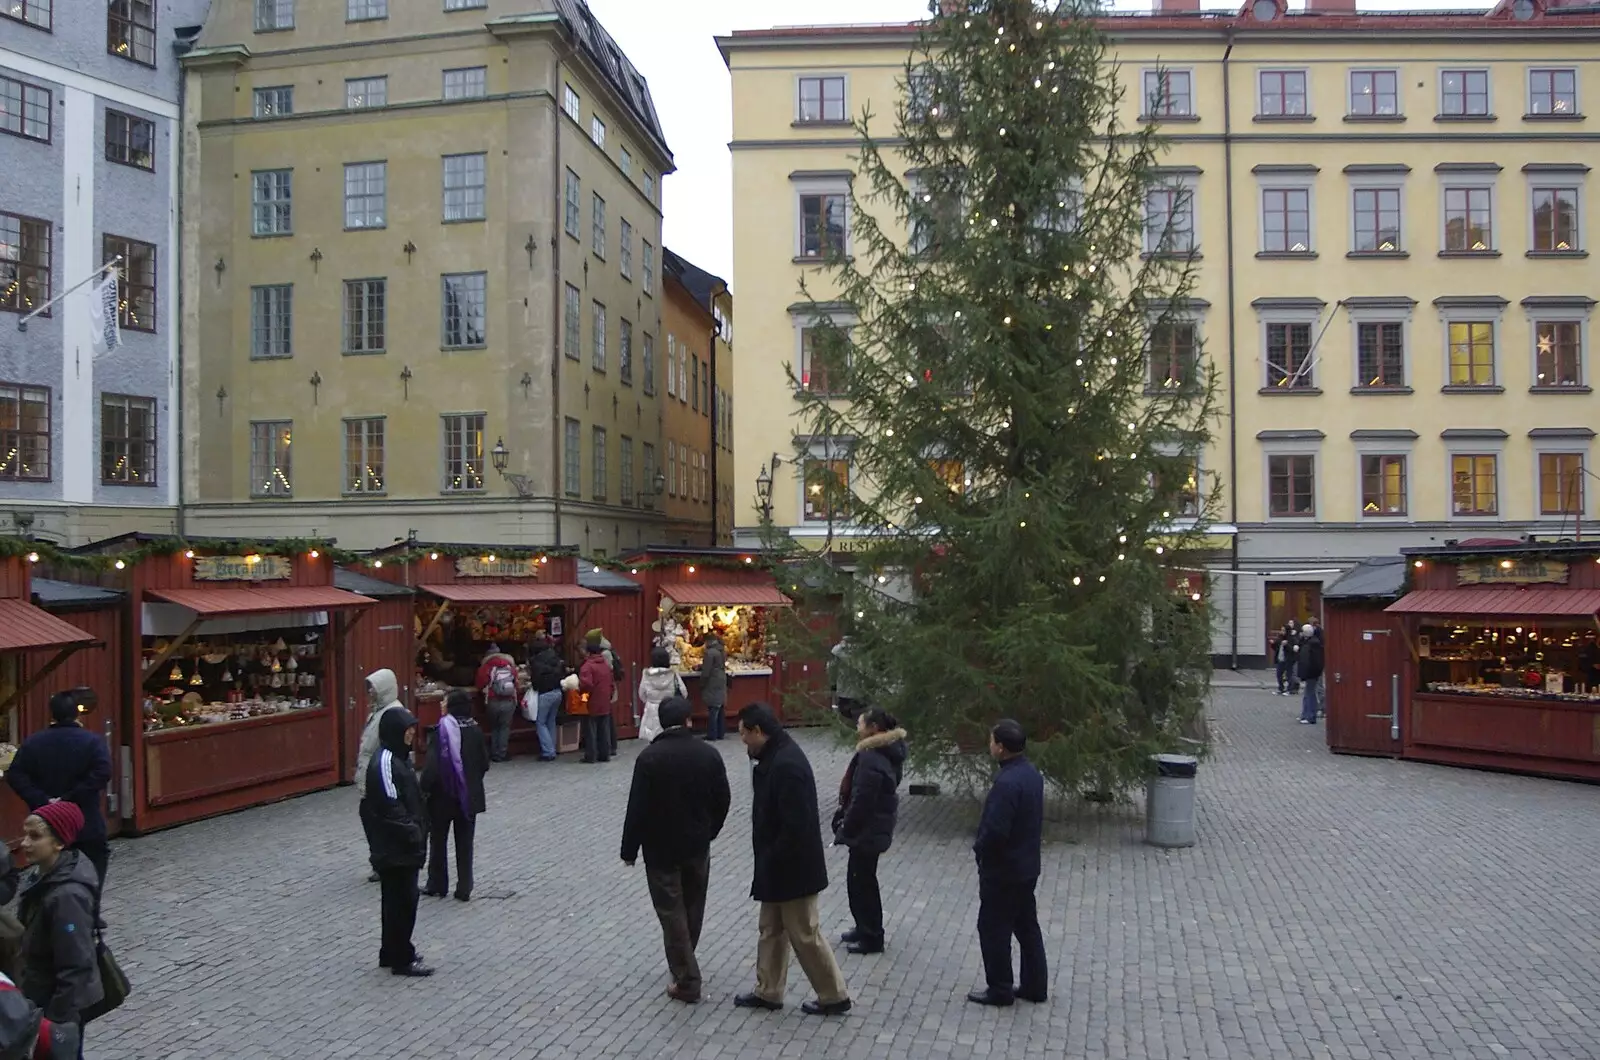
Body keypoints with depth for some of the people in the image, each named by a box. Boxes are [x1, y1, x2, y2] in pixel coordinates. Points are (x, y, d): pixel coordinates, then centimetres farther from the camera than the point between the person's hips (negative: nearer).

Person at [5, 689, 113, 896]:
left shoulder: (33, 742, 4)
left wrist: (42, 800, -11)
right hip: (88, 829, -3)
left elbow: (15, 776, -6)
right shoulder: (93, 741, -7)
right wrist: (70, 798, -17)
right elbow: (102, 774, -22)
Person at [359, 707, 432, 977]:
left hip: (404, 844, 10)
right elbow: (390, 806, -23)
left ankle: (393, 952, 28)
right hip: (395, 846, -10)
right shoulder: (384, 762, -20)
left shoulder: (400, 756, 10)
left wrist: (418, 830, 12)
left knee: (398, 899, 17)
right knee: (403, 899, -1)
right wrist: (412, 833, -18)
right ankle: (401, 959, 8)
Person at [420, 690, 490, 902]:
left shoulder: (442, 731, -16)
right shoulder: (476, 731, -5)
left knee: (438, 841, 14)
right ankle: (464, 889, 13)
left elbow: (432, 766, -20)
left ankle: (437, 885, 22)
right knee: (465, 844, 11)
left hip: (442, 796, -3)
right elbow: (484, 764, 2)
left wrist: (424, 789, -8)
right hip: (469, 797, 3)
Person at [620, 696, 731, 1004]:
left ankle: (686, 981, 3)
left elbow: (637, 807, -15)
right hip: (698, 846, 4)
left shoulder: (649, 757, -16)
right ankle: (685, 967, 36)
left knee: (672, 913, 3)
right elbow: (722, 801, 2)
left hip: (661, 848, -4)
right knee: (693, 909, 19)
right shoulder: (709, 754, -4)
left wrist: (630, 849, -4)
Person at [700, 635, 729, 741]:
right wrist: (701, 666, 23)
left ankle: (712, 735, -2)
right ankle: (720, 733, 16)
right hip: (721, 684, 9)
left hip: (713, 685, -8)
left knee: (712, 711, -4)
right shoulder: (722, 651, 11)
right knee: (720, 710, 11)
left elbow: (706, 672, -16)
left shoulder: (710, 652, -15)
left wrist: (702, 685, -5)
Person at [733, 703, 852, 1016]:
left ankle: (835, 996, 16)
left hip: (793, 868, -10)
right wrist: (769, 865, 14)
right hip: (779, 867, 10)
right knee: (771, 930, 18)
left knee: (804, 935, 3)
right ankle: (768, 992, 30)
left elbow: (796, 826, -29)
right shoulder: (775, 757, 6)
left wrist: (773, 864, -19)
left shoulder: (786, 764, -27)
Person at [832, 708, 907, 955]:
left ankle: (871, 938, 14)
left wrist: (845, 830, -15)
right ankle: (866, 928, 34)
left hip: (867, 830, -10)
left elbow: (862, 801, -25)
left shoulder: (871, 759, -25)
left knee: (861, 880, 3)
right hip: (875, 826, 10)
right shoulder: (885, 753, 6)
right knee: (863, 879, 21)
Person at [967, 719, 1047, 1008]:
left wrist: (979, 847, -11)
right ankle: (1034, 986, 26)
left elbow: (995, 830, -29)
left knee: (993, 929, 5)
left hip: (1002, 870, -9)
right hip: (1027, 866, 9)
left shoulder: (1007, 783, -27)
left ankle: (1000, 990, 15)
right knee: (1027, 926, 17)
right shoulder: (1032, 773, 3)